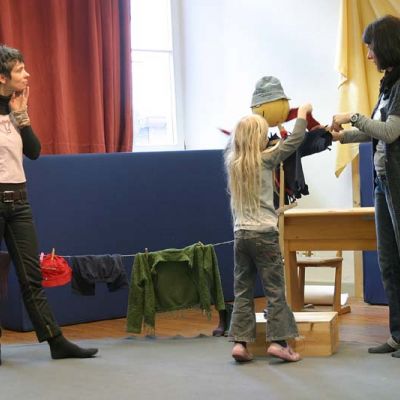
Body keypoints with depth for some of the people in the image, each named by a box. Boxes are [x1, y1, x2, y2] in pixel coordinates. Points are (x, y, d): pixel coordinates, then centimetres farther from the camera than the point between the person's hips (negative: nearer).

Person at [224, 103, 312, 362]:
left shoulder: (232, 162, 7)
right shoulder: (265, 159, -5)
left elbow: (236, 140, 30)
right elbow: (295, 141, 0)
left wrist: (250, 124, 33)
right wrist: (303, 113, 13)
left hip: (241, 233, 5)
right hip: (264, 233, -5)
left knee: (243, 290, 7)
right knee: (275, 289, 2)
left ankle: (240, 341, 2)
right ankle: (278, 341, 0)